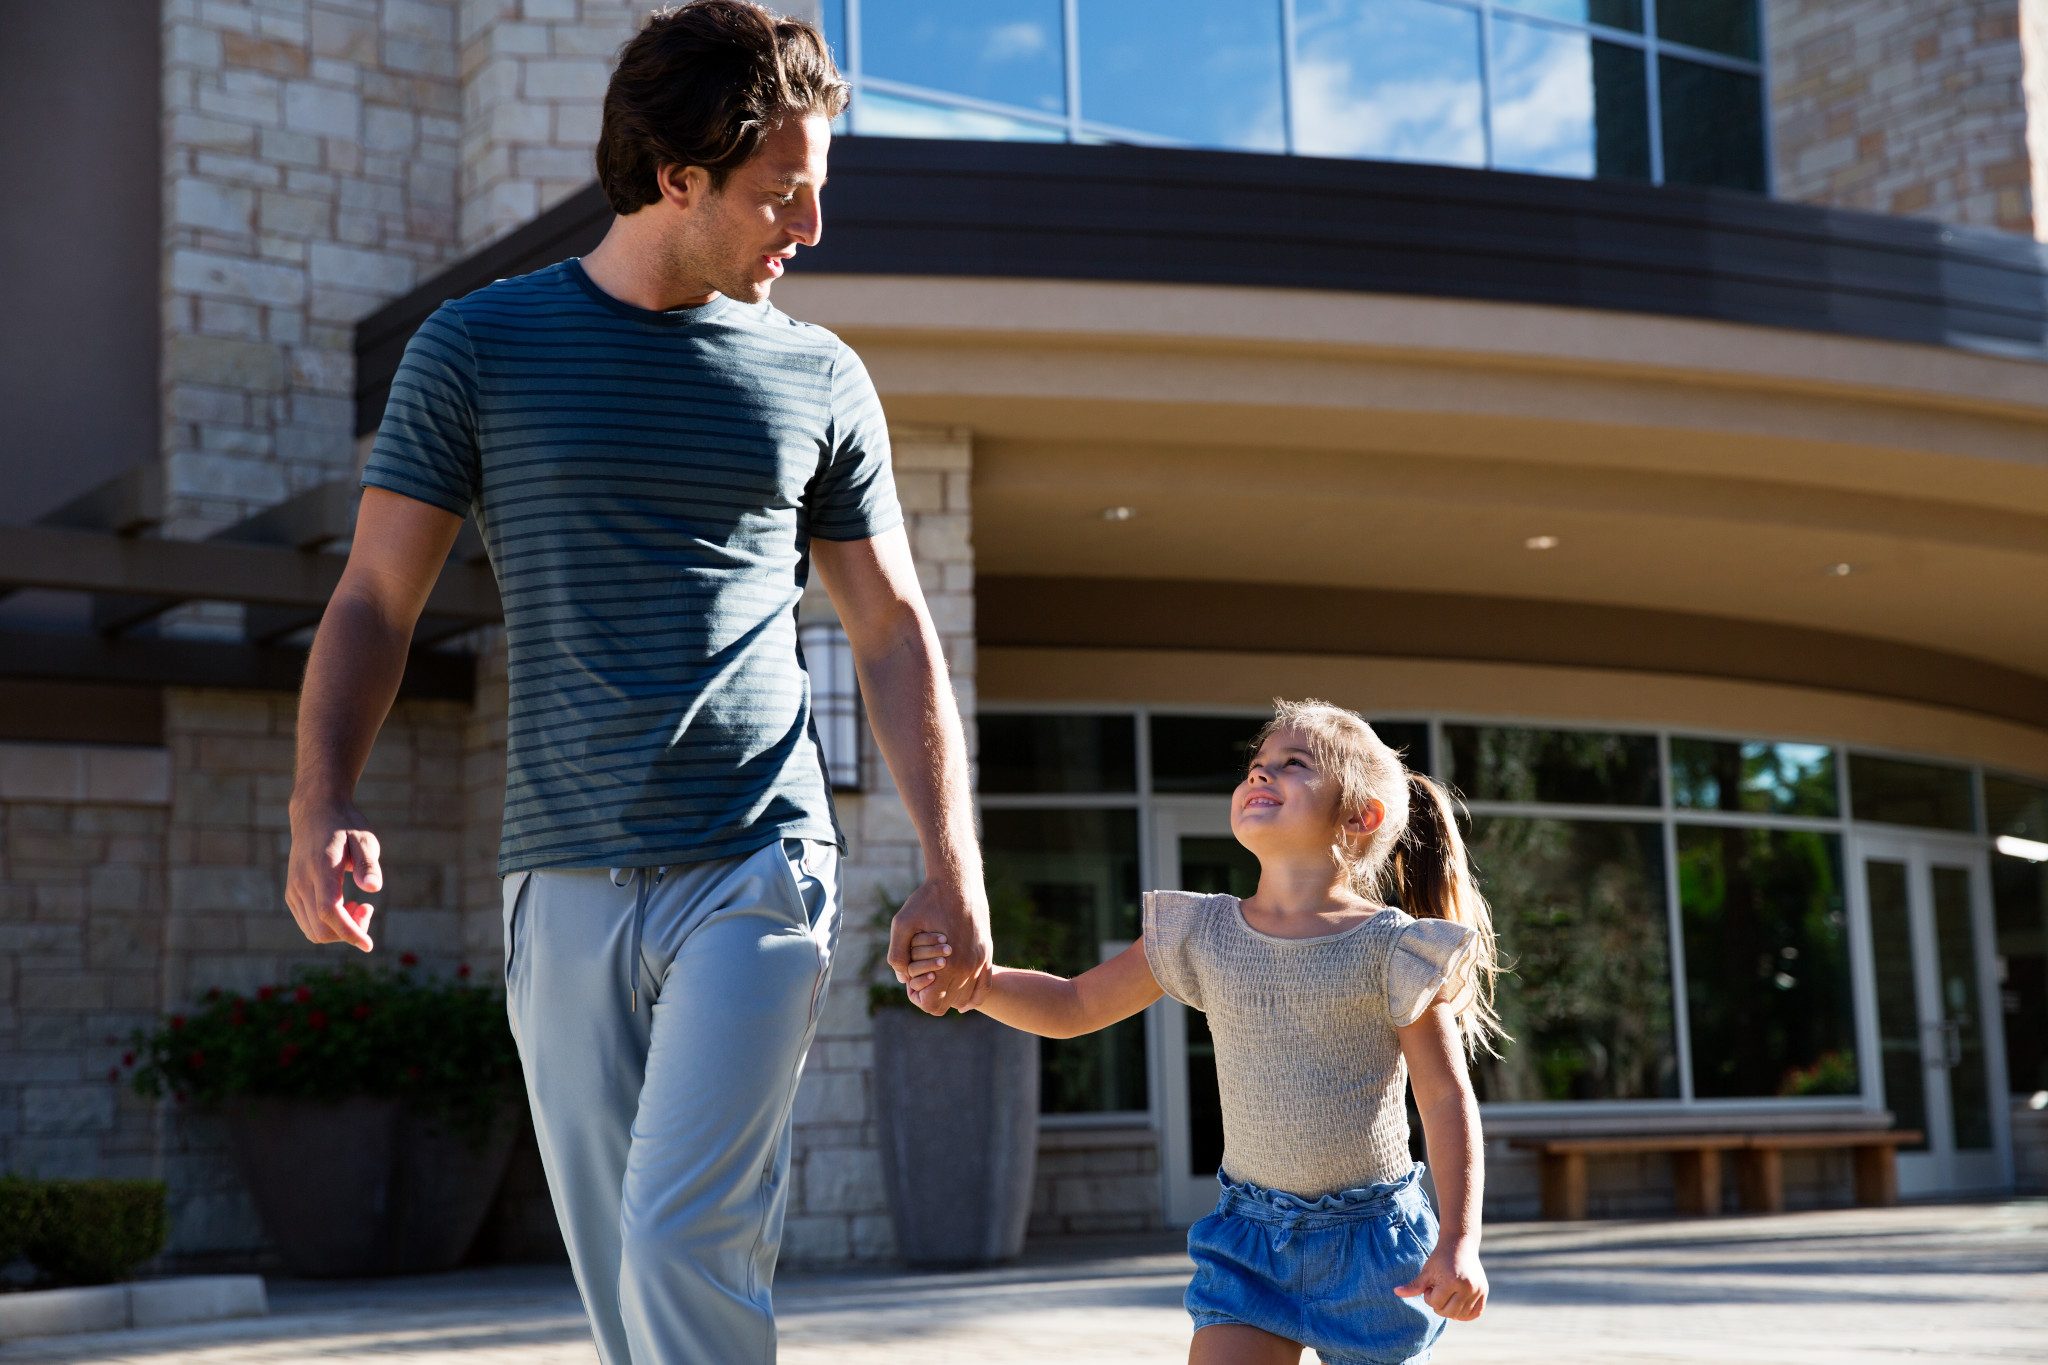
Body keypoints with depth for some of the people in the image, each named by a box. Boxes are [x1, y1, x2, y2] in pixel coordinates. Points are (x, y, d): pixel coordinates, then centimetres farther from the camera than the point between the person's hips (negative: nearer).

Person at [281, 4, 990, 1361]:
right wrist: (323, 805, -12)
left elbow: (894, 631, 13)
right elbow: (375, 603, 4)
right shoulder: (478, 348, 4)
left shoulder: (819, 377, 8)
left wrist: (953, 869, 5)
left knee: (686, 1237, -14)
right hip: (565, 881, 1)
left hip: (758, 868, -1)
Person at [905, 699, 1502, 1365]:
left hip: (1368, 1236, -3)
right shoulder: (1202, 934, 0)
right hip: (1250, 1234, 3)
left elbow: (1446, 1097, -7)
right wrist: (978, 983, -13)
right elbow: (1074, 1007, 6)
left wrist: (1460, 1241, -13)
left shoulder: (1388, 947, -11)